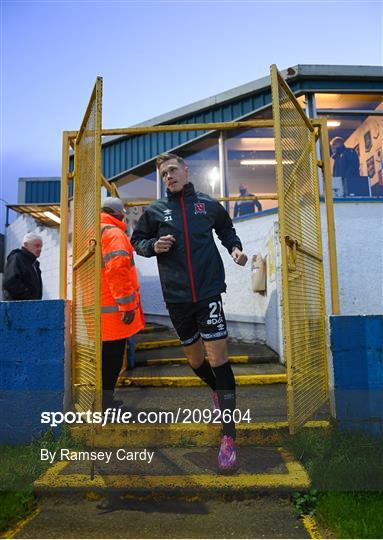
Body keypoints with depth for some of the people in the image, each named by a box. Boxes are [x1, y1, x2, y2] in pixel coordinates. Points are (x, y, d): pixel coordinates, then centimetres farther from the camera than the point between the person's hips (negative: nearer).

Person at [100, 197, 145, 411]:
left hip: (95, 305, 9)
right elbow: (117, 269, -24)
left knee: (106, 351, 17)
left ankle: (102, 397, 26)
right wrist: (127, 304, -22)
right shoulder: (114, 233, -11)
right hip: (112, 307, -9)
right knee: (113, 352, 0)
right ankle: (105, 397, 7)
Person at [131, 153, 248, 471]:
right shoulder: (155, 210, 6)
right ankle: (217, 390, 48)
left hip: (209, 292, -2)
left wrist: (235, 248, 3)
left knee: (218, 359, -8)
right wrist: (153, 246, -7)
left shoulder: (208, 204, 5)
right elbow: (137, 240, 14)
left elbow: (226, 229, 22)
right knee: (195, 359, 15)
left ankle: (229, 436, 4)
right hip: (176, 296, 2)